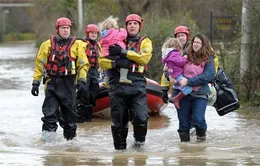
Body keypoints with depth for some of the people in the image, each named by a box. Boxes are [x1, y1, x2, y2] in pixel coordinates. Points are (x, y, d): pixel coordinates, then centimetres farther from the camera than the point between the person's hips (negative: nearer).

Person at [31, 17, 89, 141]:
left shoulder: (76, 45, 6)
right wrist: (35, 82, 3)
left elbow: (83, 64, 4)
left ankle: (70, 136, 21)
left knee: (69, 110, 8)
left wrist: (81, 80, -9)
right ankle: (48, 131, -13)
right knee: (50, 111, -13)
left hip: (69, 83, 1)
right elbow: (39, 64, 8)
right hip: (52, 83, -1)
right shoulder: (48, 45, 6)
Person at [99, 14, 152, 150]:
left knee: (141, 117, -16)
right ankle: (120, 148, 17)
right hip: (118, 85, 2)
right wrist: (116, 63, -14)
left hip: (137, 85, -1)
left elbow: (145, 57, -9)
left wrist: (123, 52, -14)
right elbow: (102, 61, 7)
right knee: (118, 119, 5)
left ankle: (139, 141, 7)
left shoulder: (145, 42, 12)